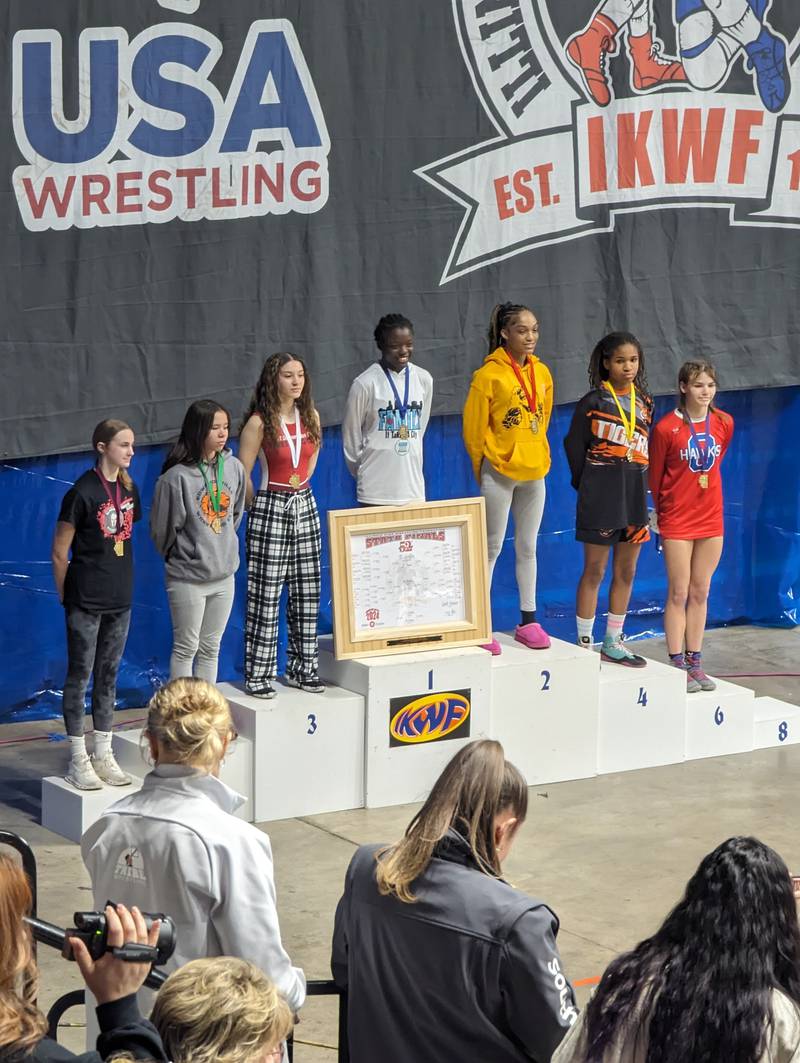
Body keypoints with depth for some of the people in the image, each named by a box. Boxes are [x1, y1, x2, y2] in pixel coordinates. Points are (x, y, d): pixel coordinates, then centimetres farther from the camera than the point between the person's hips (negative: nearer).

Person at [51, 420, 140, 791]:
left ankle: (103, 754, 20)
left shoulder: (128, 489, 6)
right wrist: (67, 595, -2)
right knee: (80, 674, 1)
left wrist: (122, 582, 13)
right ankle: (78, 759, 7)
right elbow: (60, 551, -9)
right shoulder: (82, 492, -14)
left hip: (119, 599, 6)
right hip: (85, 602, -6)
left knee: (109, 674, 12)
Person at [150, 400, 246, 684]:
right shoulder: (176, 477, -19)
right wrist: (179, 556, 7)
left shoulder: (234, 468, -3)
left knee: (211, 648, 14)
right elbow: (162, 528, -8)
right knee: (186, 648, 5)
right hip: (187, 578, -5)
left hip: (224, 573, 5)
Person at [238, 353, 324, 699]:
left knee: (307, 595, 9)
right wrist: (260, 506, 0)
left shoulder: (310, 417, 5)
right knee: (265, 597, -4)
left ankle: (303, 668, 19)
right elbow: (242, 474, -10)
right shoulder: (260, 423, -12)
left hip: (305, 506, 6)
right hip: (270, 510, -6)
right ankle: (258, 674, 1)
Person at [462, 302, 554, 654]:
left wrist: (536, 455, 14)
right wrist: (484, 468, -2)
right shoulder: (490, 374, -11)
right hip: (499, 472, -5)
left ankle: (528, 621, 18)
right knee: (493, 547, -2)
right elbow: (474, 428, -7)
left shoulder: (541, 372, 6)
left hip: (534, 471, 5)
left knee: (527, 547, 11)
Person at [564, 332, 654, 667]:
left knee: (626, 572, 9)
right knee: (594, 571, -1)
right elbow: (575, 445, -1)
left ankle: (613, 643, 18)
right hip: (601, 496, -6)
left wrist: (639, 483, 8)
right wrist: (586, 486, 2)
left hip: (634, 494, 6)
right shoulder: (593, 401, -6)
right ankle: (584, 642, 5)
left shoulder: (644, 403, 10)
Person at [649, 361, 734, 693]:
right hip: (677, 520, -4)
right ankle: (677, 666, 2)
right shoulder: (666, 428, -13)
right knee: (679, 594, -2)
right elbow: (655, 475, -1)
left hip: (711, 517, 4)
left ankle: (695, 663, 15)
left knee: (700, 593, 9)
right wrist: (661, 510, 8)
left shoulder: (724, 423, 0)